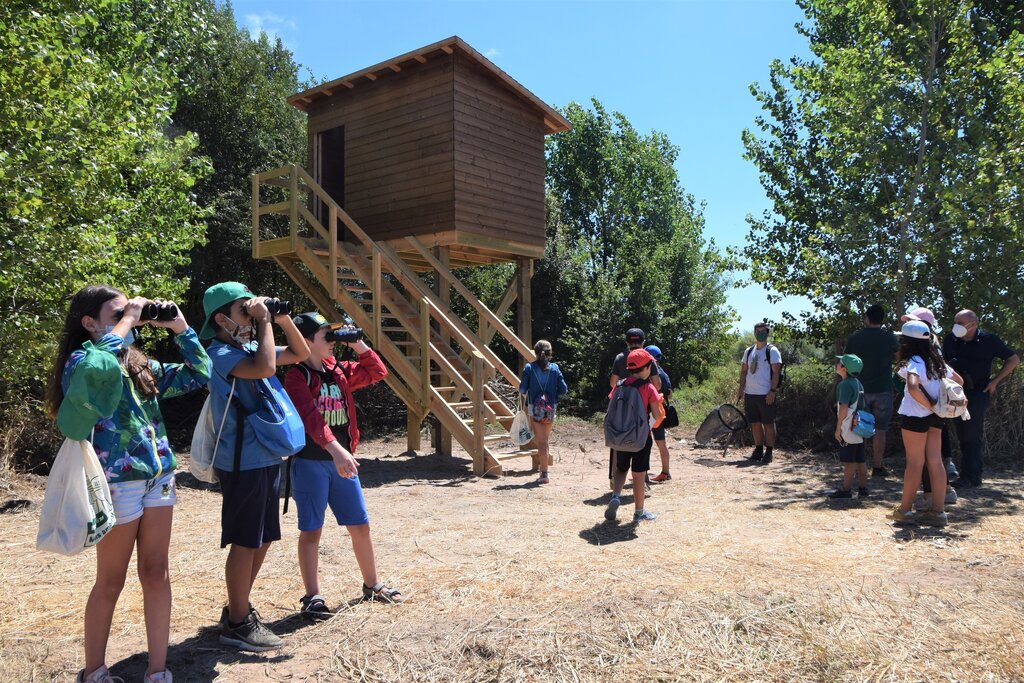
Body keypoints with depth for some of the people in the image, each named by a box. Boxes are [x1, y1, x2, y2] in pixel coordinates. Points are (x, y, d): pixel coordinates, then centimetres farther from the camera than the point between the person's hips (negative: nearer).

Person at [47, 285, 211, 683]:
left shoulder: (140, 365, 12)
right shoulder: (80, 362, -8)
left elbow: (198, 375, 12)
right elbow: (101, 365, -34)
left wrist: (178, 326, 4)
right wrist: (127, 321, -20)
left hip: (158, 476, 6)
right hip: (118, 482, -6)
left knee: (156, 574, 8)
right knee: (111, 582, 7)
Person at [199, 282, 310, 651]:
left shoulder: (250, 347, 11)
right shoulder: (221, 354, -15)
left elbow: (301, 353, 19)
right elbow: (265, 368, -33)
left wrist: (284, 319, 5)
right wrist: (264, 323, -21)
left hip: (266, 459, 9)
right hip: (244, 463, -9)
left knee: (263, 539, 18)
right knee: (245, 543, 0)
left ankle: (239, 608, 33)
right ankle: (237, 624, 14)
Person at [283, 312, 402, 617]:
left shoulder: (338, 371, 10)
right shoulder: (296, 376, -12)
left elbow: (377, 373, 14)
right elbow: (311, 418, -26)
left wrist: (358, 344, 2)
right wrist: (336, 449, -39)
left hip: (341, 460, 7)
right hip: (310, 463, -6)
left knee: (360, 525, 12)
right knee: (311, 531, 4)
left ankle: (372, 585, 28)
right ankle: (312, 597, 15)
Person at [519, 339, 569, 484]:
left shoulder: (529, 368, -6)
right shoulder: (554, 368, -1)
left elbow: (522, 389, -9)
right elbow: (563, 390, -3)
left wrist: (524, 396, 13)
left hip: (535, 408, -2)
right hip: (550, 409, 2)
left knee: (541, 441, 2)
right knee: (545, 439, 22)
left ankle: (544, 474, 1)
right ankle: (543, 466, 31)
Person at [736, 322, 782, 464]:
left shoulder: (772, 351, -4)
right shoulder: (749, 351, 13)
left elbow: (776, 372, -10)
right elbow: (743, 371, 16)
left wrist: (773, 391, -17)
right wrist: (741, 388, 7)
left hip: (766, 395, -6)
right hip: (750, 394, 6)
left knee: (768, 423, 0)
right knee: (755, 423, 11)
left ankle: (768, 452, 7)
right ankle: (758, 450, 20)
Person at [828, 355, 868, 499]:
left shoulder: (845, 384, -16)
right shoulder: (857, 383, 12)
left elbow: (844, 408, -19)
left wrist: (838, 428, -14)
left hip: (849, 429, -9)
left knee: (849, 461, -3)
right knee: (860, 460, 11)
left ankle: (846, 490, 2)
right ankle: (863, 489, 16)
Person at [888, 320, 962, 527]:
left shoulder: (914, 362, -15)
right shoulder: (936, 361, 9)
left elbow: (913, 387, -33)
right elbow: (958, 380, 23)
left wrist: (928, 404, -19)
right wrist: (937, 402, 13)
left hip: (915, 417, -7)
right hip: (935, 418, 7)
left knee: (915, 464, -1)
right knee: (935, 463, 8)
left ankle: (905, 510, 9)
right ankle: (938, 511, 11)